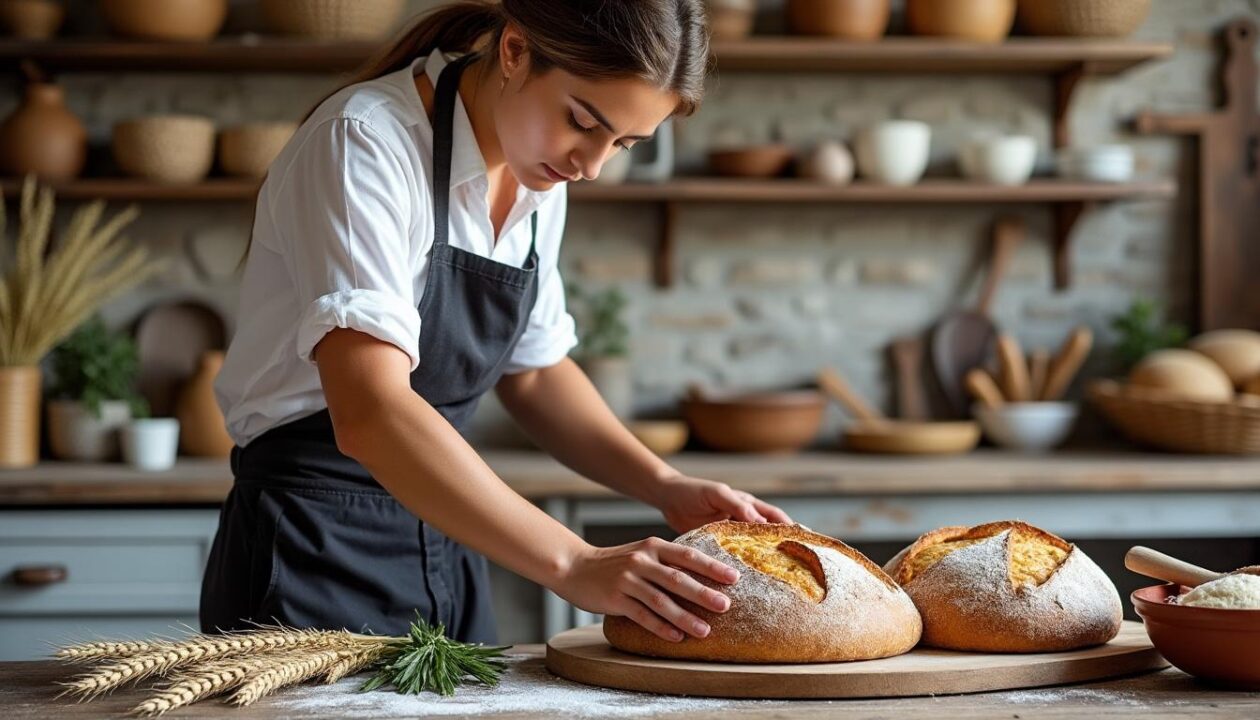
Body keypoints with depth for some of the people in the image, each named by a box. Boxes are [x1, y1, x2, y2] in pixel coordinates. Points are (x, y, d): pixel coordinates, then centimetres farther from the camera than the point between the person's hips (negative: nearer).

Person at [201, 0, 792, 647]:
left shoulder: (539, 176, 3)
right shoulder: (365, 144, -21)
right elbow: (369, 413, -33)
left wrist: (665, 487, 0)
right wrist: (573, 566, -38)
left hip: (447, 558, 7)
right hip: (310, 563, -7)